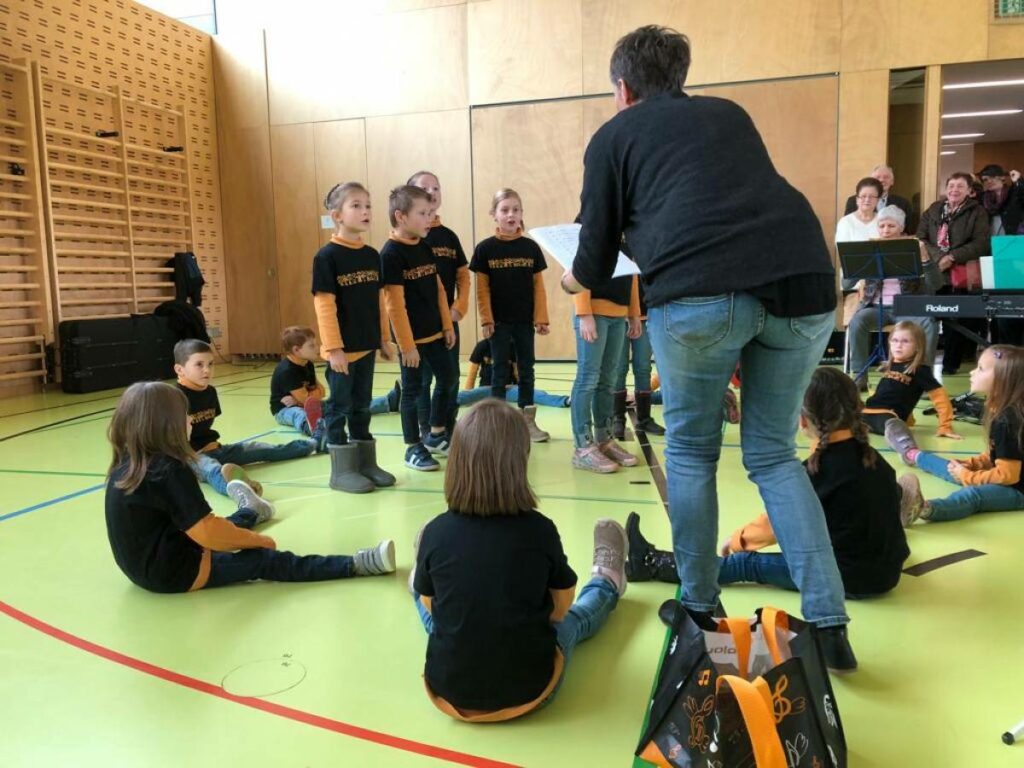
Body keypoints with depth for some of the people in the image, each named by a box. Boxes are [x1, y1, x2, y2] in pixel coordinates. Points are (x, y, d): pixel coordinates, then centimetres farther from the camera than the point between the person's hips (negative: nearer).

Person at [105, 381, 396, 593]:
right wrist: (257, 539, -12)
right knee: (265, 561, -9)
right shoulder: (168, 470, -25)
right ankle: (355, 565, -9)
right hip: (175, 572, -9)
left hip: (144, 565, 9)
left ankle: (249, 514, 64)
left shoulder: (126, 465, 2)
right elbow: (208, 533, -26)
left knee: (224, 528, 31)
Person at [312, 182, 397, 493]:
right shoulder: (327, 256, -12)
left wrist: (384, 339, 12)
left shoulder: (372, 255, 8)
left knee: (362, 407, 15)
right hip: (342, 349, -6)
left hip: (367, 346, 6)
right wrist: (334, 348, -18)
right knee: (340, 407, 4)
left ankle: (366, 463, 26)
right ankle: (341, 471, 13)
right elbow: (324, 305, -15)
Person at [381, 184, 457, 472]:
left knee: (447, 379, 15)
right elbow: (395, 303, -18)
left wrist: (447, 325, 10)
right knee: (412, 389, 2)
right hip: (411, 336, -8)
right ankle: (413, 448, 16)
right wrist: (407, 343, -18)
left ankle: (436, 436, 31)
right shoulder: (391, 253, -16)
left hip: (435, 331, 8)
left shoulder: (424, 247, 7)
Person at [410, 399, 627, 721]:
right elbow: (560, 609, -1)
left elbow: (431, 608, 3)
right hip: (528, 689, -1)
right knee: (573, 620, 29)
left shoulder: (435, 533, -14)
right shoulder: (540, 530, -16)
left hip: (450, 689, 1)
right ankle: (607, 584, 60)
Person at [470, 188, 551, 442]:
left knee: (527, 369, 9)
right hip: (499, 321, -2)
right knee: (500, 370, 6)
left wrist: (542, 318, -2)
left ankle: (528, 421, 19)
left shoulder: (531, 247, 1)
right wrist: (486, 320, -8)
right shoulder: (485, 248, -4)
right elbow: (482, 288, -3)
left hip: (525, 320, 2)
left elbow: (538, 286, 2)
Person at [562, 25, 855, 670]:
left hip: (699, 294, -4)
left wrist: (575, 278, 39)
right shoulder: (731, 115, 30)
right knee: (775, 455, 18)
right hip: (805, 282, 4)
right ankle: (829, 624, 14)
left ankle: (701, 610, 24)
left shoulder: (614, 136, 18)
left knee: (691, 453, 17)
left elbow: (596, 264, 16)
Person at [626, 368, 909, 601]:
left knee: (747, 563, 0)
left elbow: (771, 529, -8)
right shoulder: (872, 457, 4)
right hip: (886, 570, 7)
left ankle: (651, 564, 7)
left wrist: (738, 539, 12)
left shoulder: (817, 471, -17)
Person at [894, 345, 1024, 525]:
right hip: (1005, 477, 10)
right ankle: (914, 455, 53)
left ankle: (925, 508, -66)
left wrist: (967, 476, -14)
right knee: (956, 470, 25)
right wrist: (970, 465, 4)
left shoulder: (1006, 421, -26)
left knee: (974, 495, -37)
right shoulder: (1000, 411, 5)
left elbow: (1007, 475, -25)